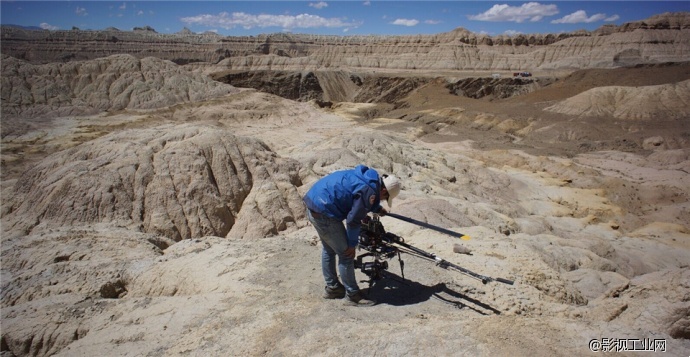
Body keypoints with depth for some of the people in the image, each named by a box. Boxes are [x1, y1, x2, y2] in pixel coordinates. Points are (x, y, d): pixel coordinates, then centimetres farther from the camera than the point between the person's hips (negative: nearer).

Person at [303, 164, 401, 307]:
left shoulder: (369, 176, 10)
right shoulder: (370, 192, -19)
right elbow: (353, 220, -15)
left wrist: (377, 208, 32)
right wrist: (352, 244, -3)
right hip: (324, 212, -11)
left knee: (329, 250, 23)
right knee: (346, 254, 1)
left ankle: (332, 287, 37)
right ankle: (352, 295, 14)